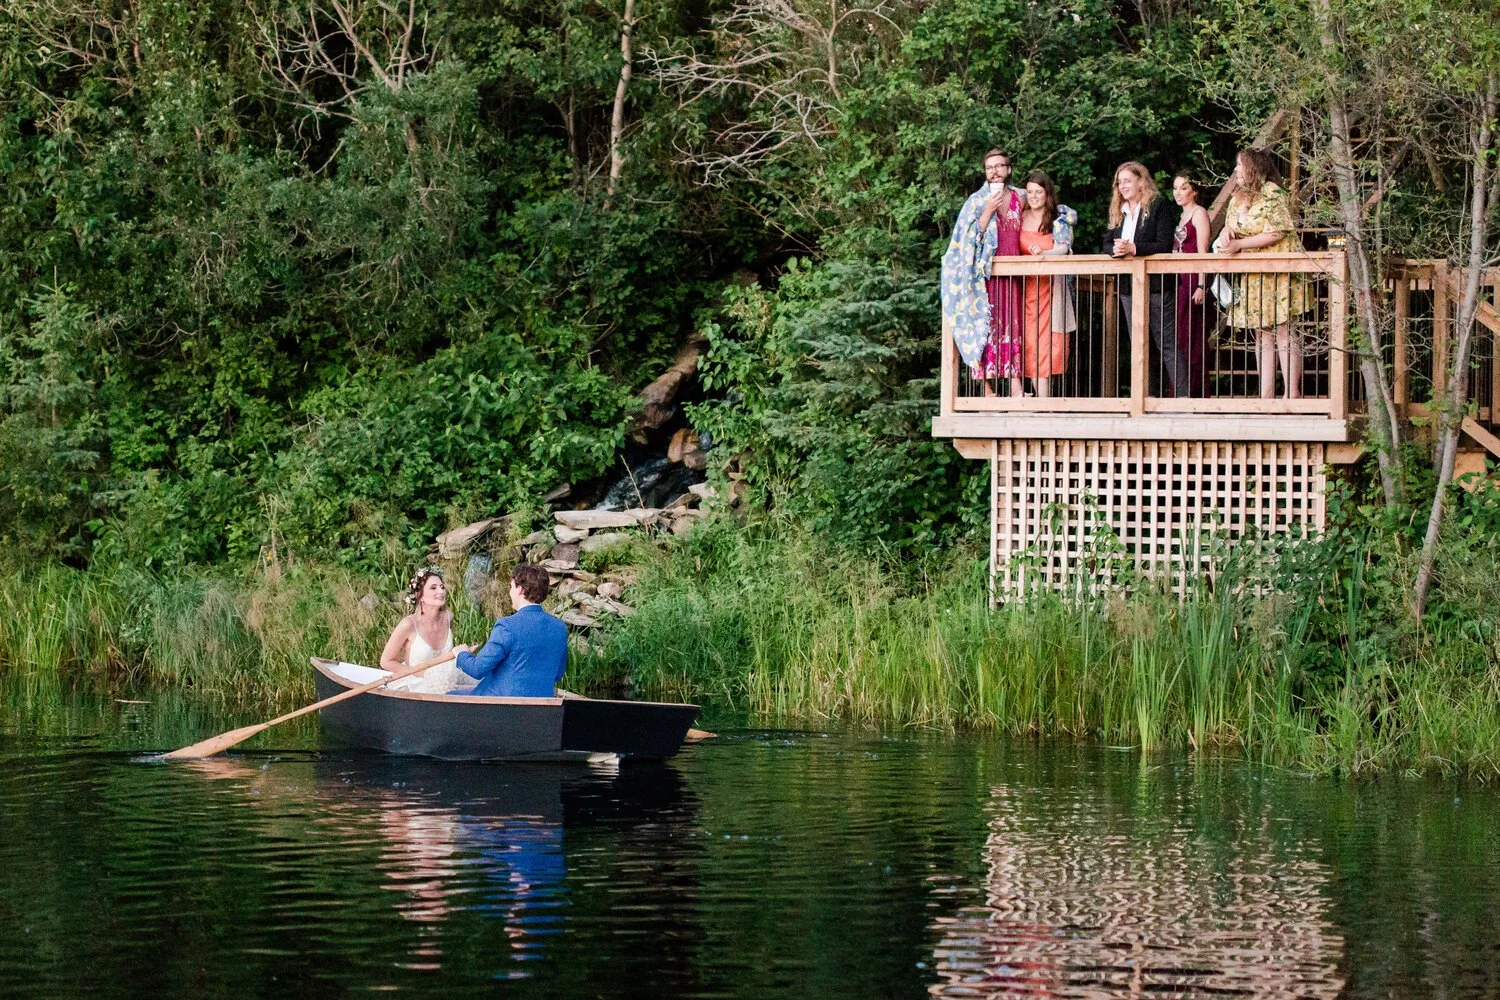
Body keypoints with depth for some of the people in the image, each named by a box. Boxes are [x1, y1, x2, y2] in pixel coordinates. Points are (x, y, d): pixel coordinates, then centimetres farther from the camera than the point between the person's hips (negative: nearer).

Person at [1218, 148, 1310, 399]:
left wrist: (1239, 244, -17)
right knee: (1262, 336, 6)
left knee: (1283, 331, -9)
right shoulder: (1238, 198, 16)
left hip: (1277, 274, -8)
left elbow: (1276, 233, -17)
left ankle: (1293, 394, -10)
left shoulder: (1272, 194, -10)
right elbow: (1230, 226, 19)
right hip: (1252, 279, 8)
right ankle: (1266, 396, 5)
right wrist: (1226, 232, -7)